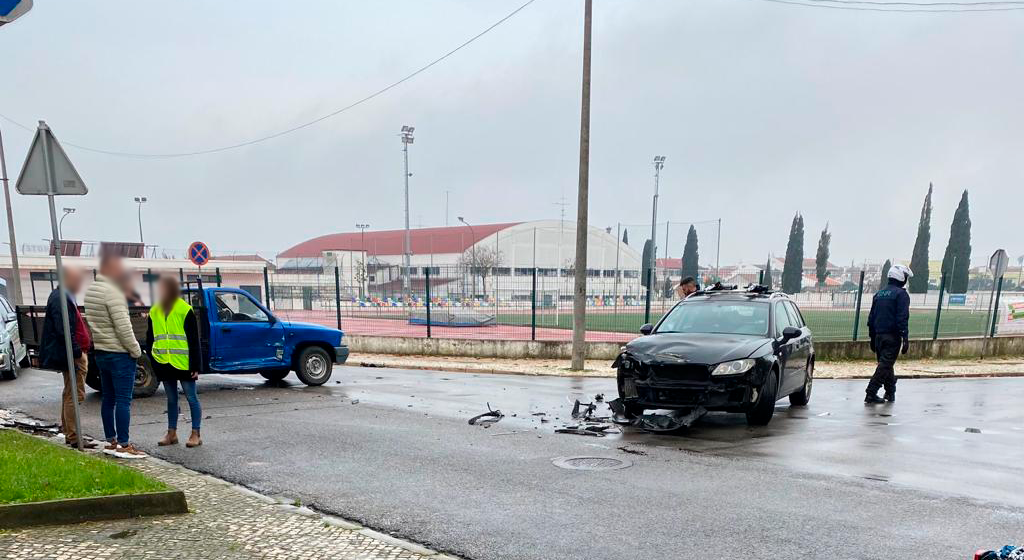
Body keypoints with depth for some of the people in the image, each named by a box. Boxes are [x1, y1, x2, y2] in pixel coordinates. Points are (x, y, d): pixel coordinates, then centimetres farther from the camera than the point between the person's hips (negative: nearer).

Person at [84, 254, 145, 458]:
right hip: (119, 354, -9)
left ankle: (111, 441, 19)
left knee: (108, 398, 13)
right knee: (123, 400, -5)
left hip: (100, 352, 9)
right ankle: (123, 445, -3)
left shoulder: (90, 290, 10)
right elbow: (122, 326, -20)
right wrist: (136, 350, -11)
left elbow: (93, 322, 15)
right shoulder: (112, 291, -18)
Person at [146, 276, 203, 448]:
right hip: (163, 363, 5)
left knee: (191, 398, 2)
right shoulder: (154, 312, 9)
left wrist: (196, 365, -11)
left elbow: (194, 340, -8)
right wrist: (152, 359, 6)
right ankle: (172, 433, 22)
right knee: (171, 399, 14)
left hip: (183, 363, -5)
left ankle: (195, 434, 7)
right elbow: (150, 339, 16)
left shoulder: (185, 310, -7)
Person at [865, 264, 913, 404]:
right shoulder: (901, 294, -6)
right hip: (892, 336, -7)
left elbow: (871, 318, 17)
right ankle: (871, 394, -12)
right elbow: (902, 318, -14)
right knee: (885, 365, -6)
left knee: (885, 364, 17)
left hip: (879, 336, 7)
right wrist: (905, 338, -14)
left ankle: (890, 393, 26)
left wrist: (872, 337, 22)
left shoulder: (879, 294, 15)